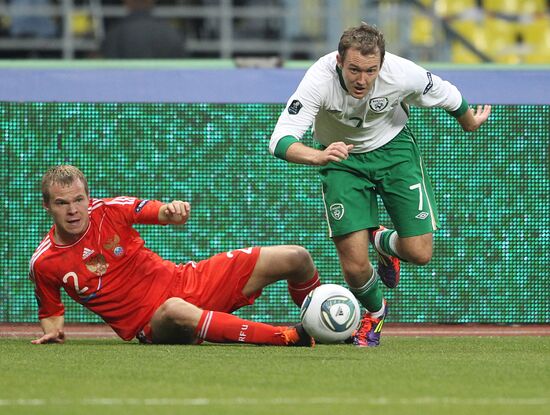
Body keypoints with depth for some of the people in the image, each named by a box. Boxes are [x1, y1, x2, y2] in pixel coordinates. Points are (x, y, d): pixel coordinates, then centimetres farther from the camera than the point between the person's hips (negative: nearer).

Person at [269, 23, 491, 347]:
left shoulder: (404, 74, -29)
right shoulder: (320, 80, -34)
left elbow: (446, 96, -5)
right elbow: (280, 141, -39)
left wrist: (470, 122, 15)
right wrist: (318, 156, -60)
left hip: (393, 147, 1)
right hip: (341, 155, -1)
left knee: (419, 253, -8)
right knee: (355, 265, -10)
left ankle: (384, 243, 30)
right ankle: (375, 312, 26)